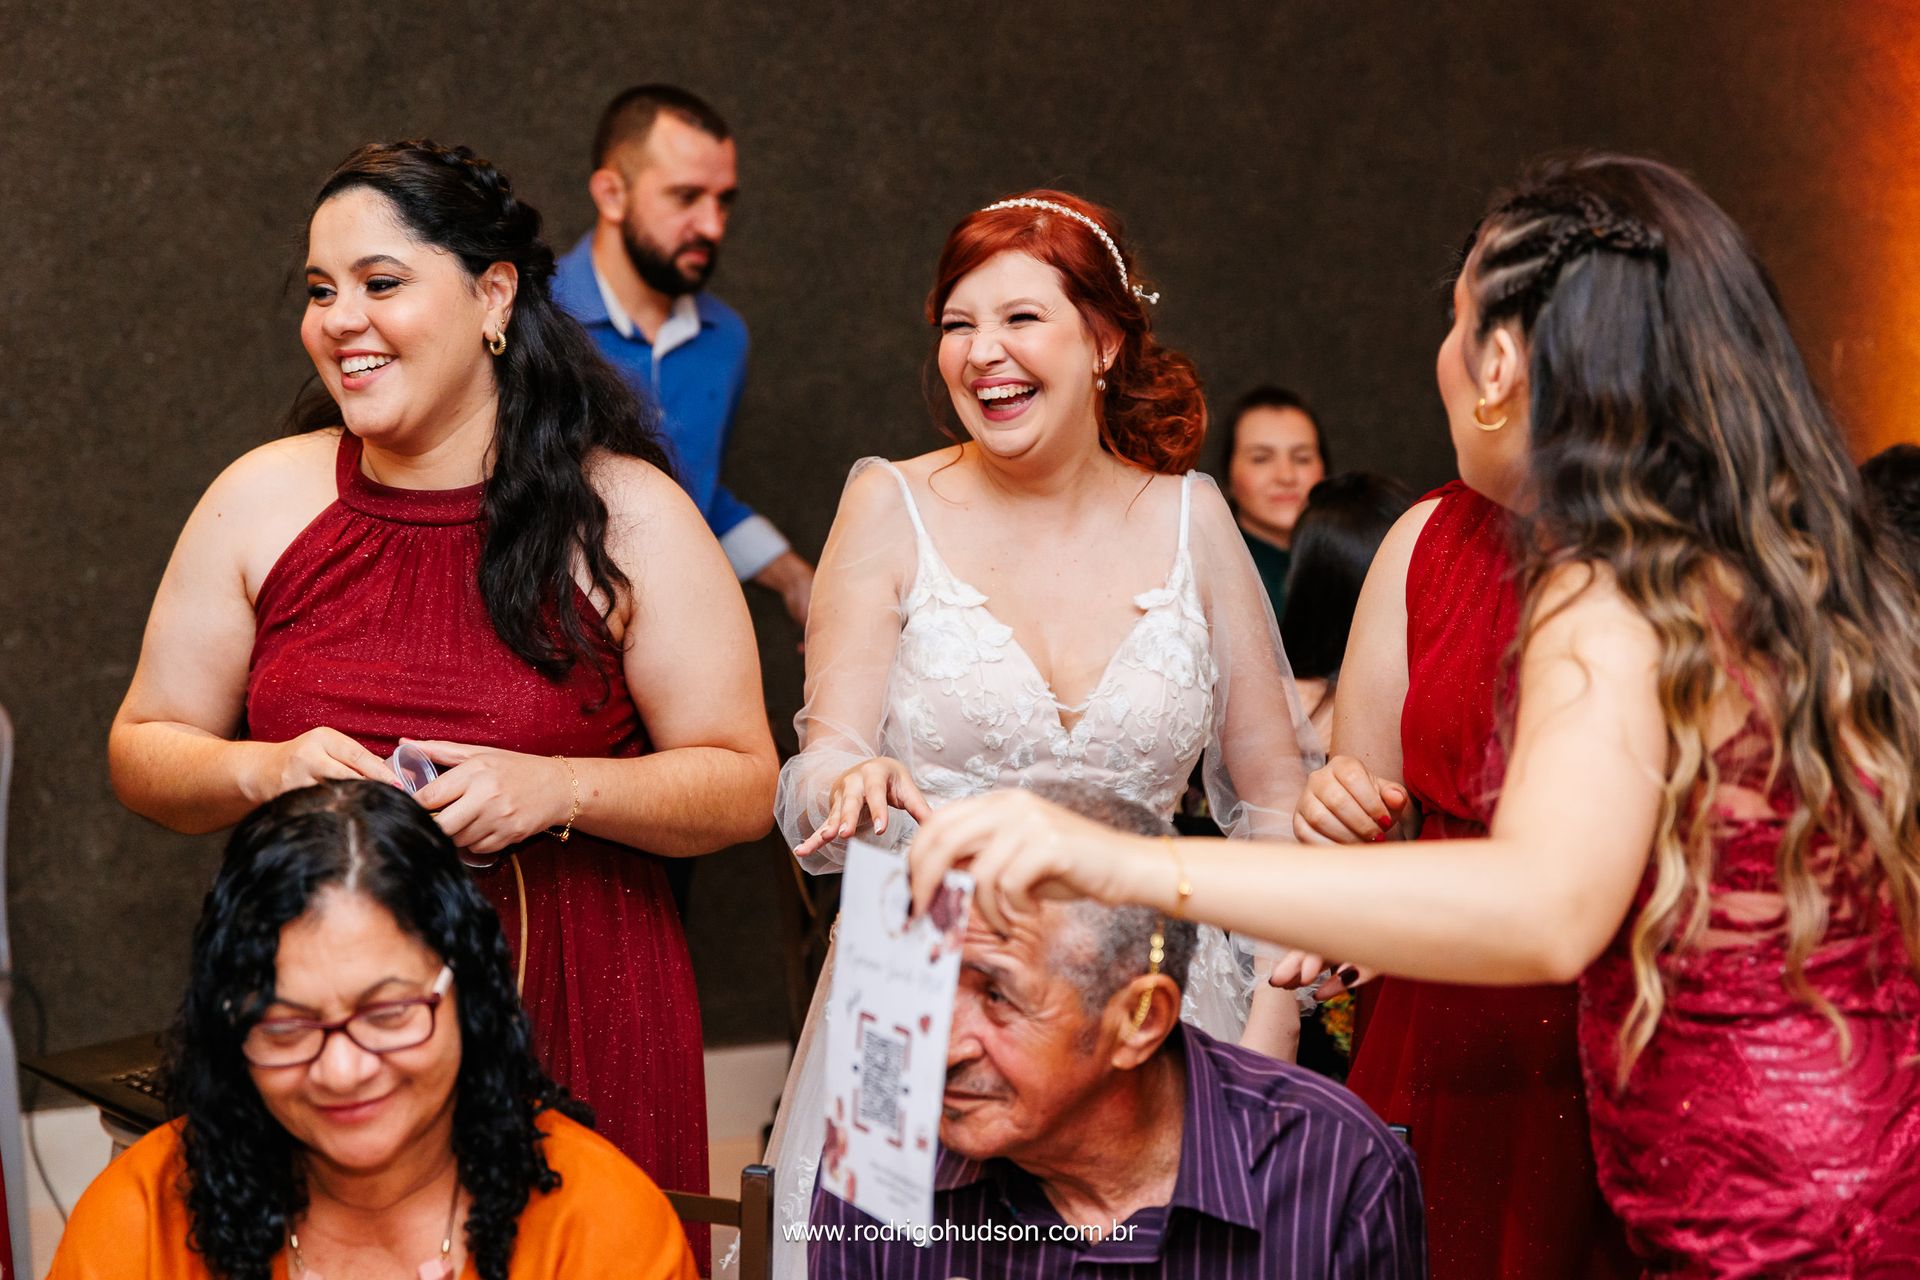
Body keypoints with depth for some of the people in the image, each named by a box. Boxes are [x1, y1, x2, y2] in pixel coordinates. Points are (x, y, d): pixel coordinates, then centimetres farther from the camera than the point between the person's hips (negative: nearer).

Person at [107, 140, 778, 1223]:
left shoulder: (626, 514, -3)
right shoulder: (263, 501, 4)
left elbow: (743, 787, -3)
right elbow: (143, 754, 8)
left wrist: (559, 788, -19)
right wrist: (266, 771, -12)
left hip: (577, 1023, -2)